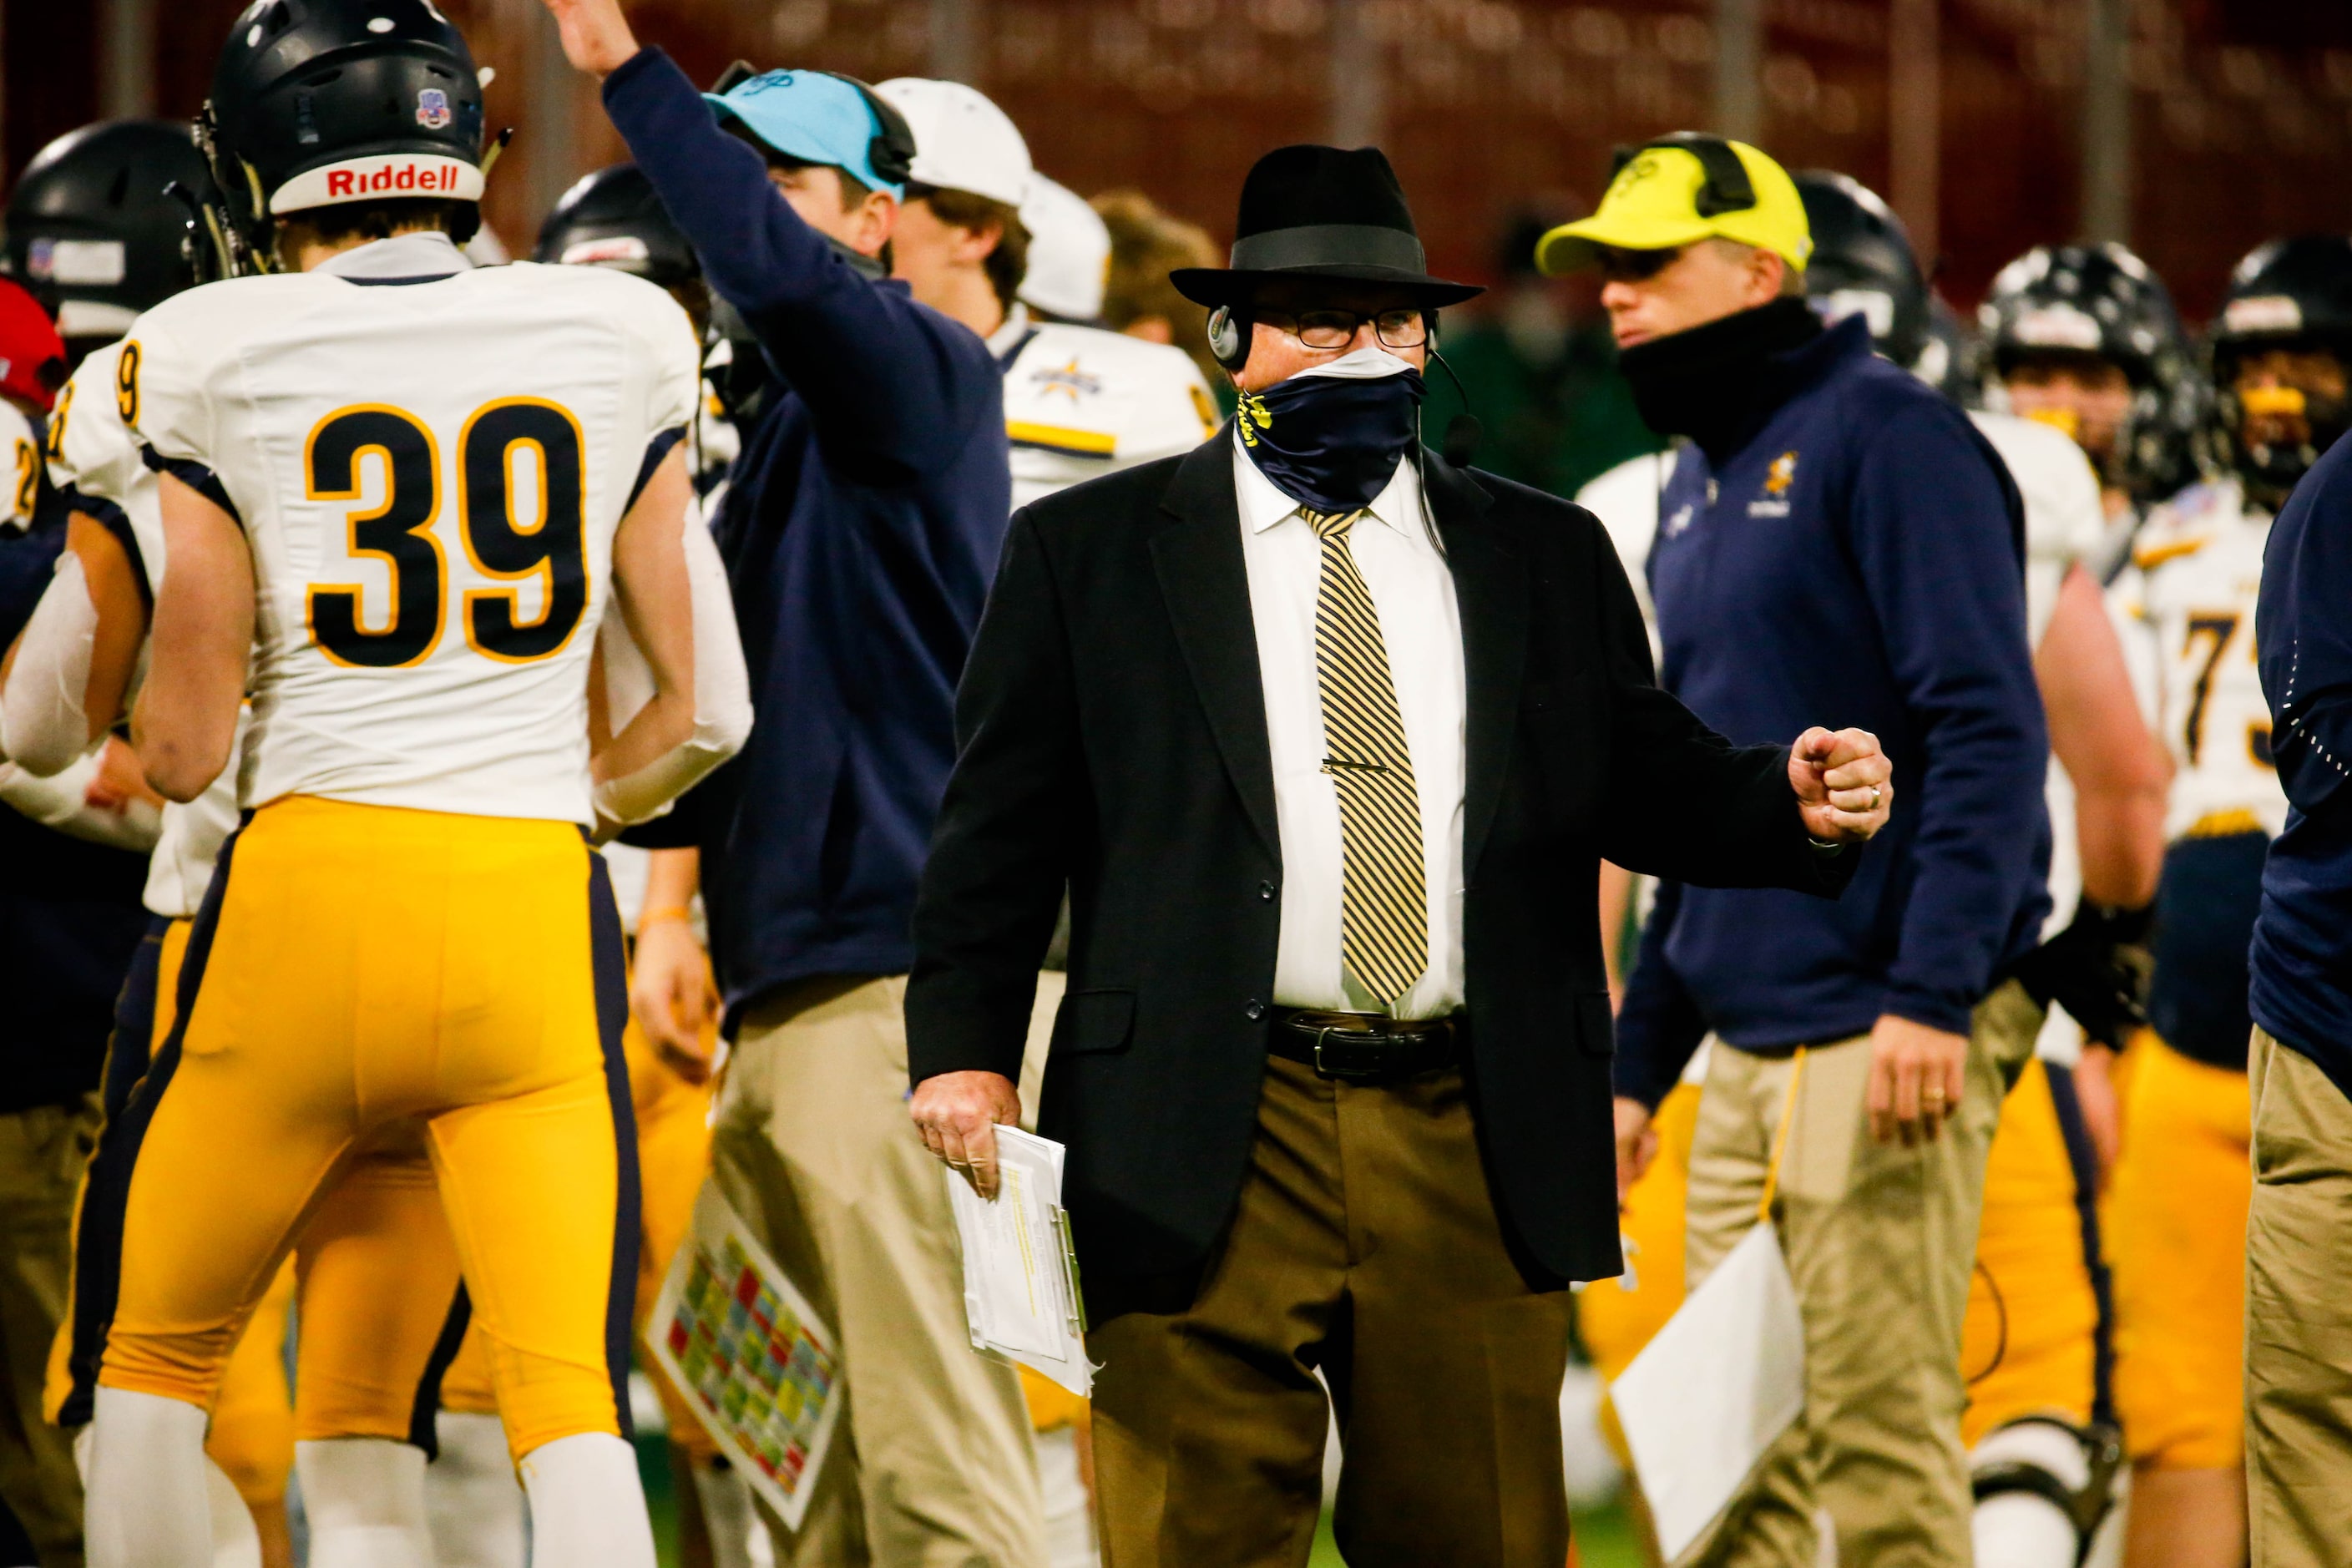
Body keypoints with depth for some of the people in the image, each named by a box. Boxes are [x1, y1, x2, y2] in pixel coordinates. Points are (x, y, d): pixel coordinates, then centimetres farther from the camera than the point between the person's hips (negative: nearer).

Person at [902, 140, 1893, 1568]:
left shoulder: (1545, 557, 16)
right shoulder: (1089, 554, 8)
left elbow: (1644, 787, 15)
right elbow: (1000, 827, 5)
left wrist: (1790, 802, -6)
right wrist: (964, 1049, -6)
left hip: (1478, 1143, 2)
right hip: (1206, 1152, -2)